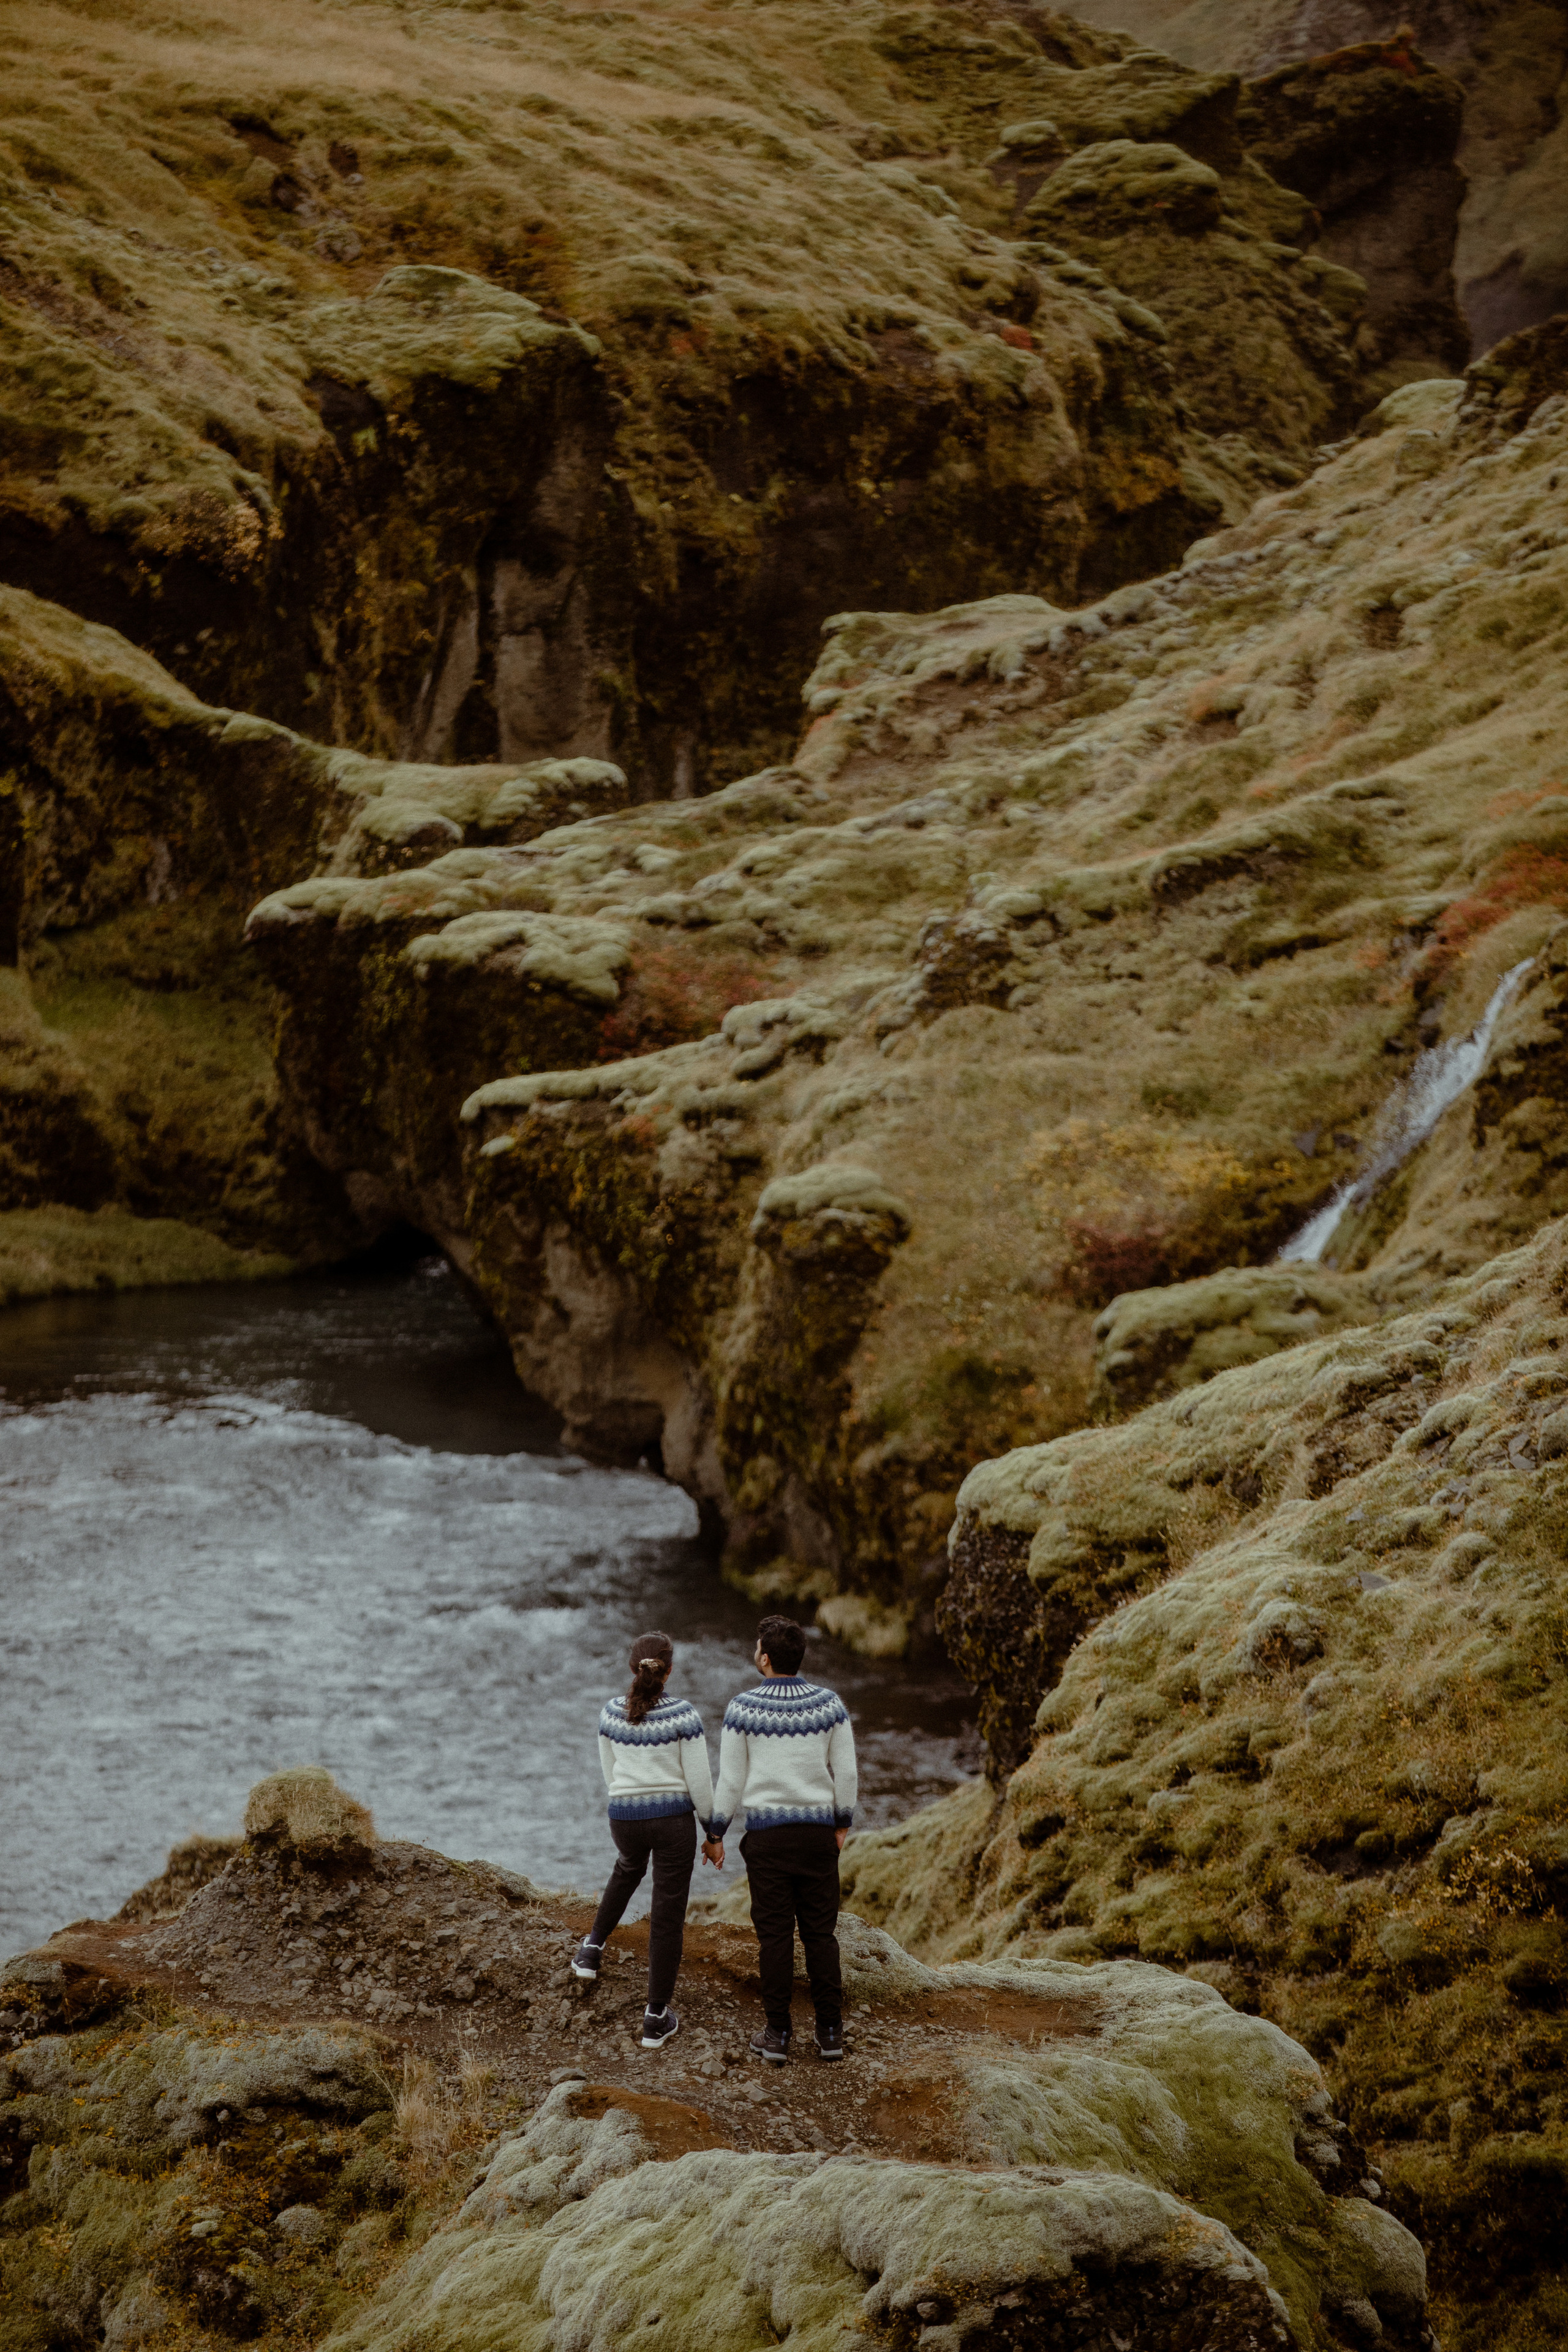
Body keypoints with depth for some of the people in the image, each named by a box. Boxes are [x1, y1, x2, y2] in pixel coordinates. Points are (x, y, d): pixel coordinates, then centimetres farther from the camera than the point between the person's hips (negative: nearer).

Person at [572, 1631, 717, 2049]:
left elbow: (610, 1773, 10)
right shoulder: (684, 1715, -14)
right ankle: (656, 2019, 9)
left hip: (625, 1817, 3)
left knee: (629, 1868, 39)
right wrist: (712, 1826, 5)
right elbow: (698, 1779, -11)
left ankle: (593, 1950, 38)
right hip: (674, 1818, -3)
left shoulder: (611, 1713, -3)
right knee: (668, 1916, 6)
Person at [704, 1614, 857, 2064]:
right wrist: (842, 1824, 16)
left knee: (774, 1934, 3)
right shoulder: (830, 1704, -2)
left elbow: (731, 1779, -3)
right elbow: (846, 1771, 2)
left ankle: (777, 2034, 6)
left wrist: (715, 1835, 7)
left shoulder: (742, 1709, -8)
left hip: (766, 1835, -2)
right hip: (817, 1831, 2)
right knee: (821, 1933, 8)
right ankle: (830, 2031, 9)